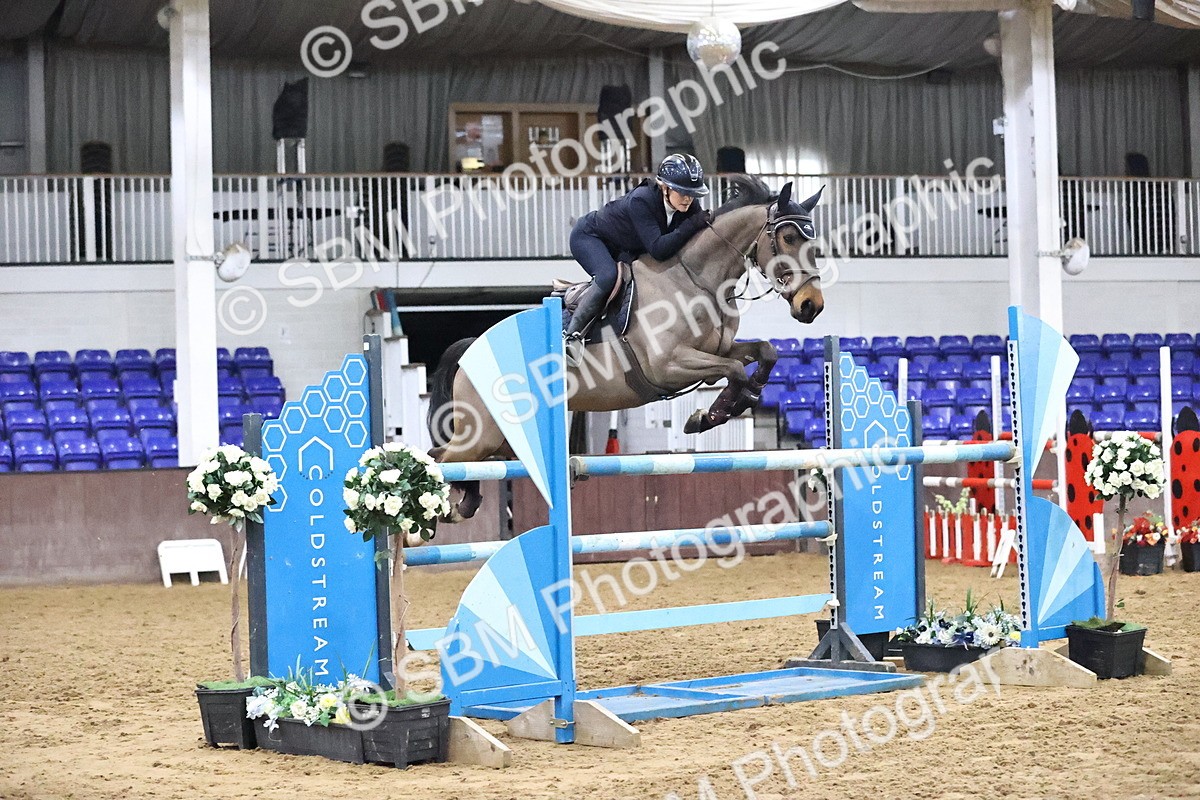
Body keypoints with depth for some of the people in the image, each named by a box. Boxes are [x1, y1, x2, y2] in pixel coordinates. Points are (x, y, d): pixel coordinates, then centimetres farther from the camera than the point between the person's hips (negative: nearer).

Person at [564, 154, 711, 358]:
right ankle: (572, 336, -29)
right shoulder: (641, 201, -38)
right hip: (588, 236, -8)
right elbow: (658, 249, -44)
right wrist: (693, 224, -46)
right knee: (609, 277, -32)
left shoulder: (689, 206, -17)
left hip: (623, 249, 8)